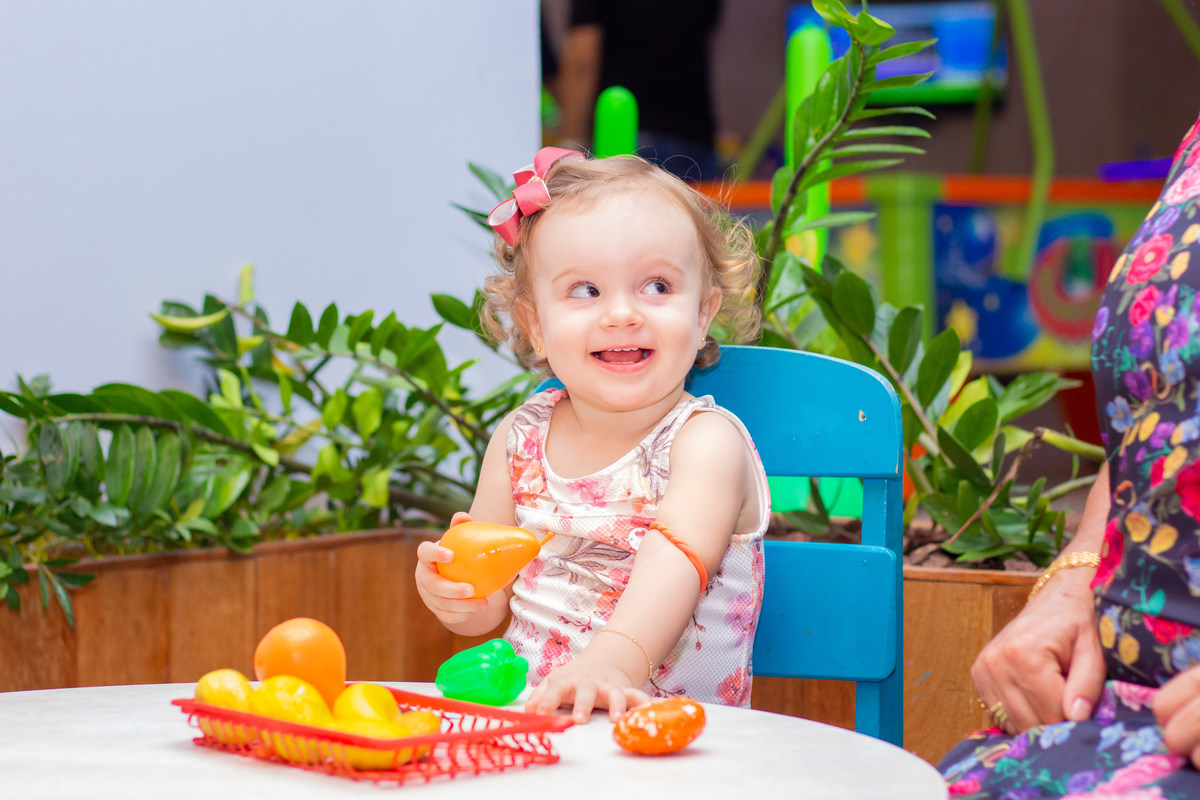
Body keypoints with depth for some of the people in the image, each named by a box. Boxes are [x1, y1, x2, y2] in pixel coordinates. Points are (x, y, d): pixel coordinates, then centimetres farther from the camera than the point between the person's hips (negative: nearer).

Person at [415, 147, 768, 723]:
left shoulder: (707, 441, -7)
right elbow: (487, 608, 13)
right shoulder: (518, 440, 8)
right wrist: (449, 589, -12)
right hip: (526, 714, 3)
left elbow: (674, 562, -26)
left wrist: (612, 660, -45)